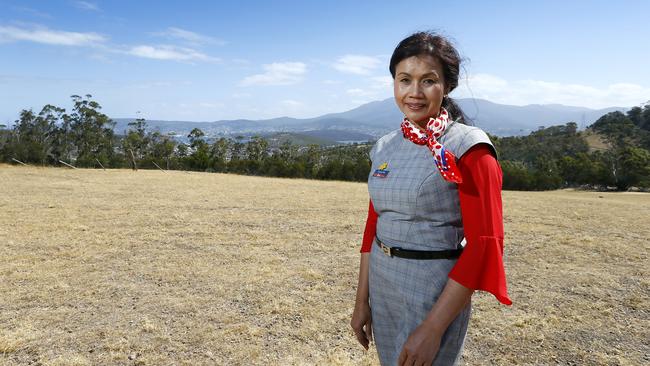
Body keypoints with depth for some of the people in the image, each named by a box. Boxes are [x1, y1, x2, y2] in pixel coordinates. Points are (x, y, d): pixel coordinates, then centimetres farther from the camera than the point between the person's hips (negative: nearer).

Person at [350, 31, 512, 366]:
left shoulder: (469, 148, -14)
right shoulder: (385, 148, 4)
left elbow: (484, 245, -18)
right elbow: (373, 225, 9)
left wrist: (433, 329, -19)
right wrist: (362, 301, 8)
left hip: (435, 293, -6)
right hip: (381, 287, 6)